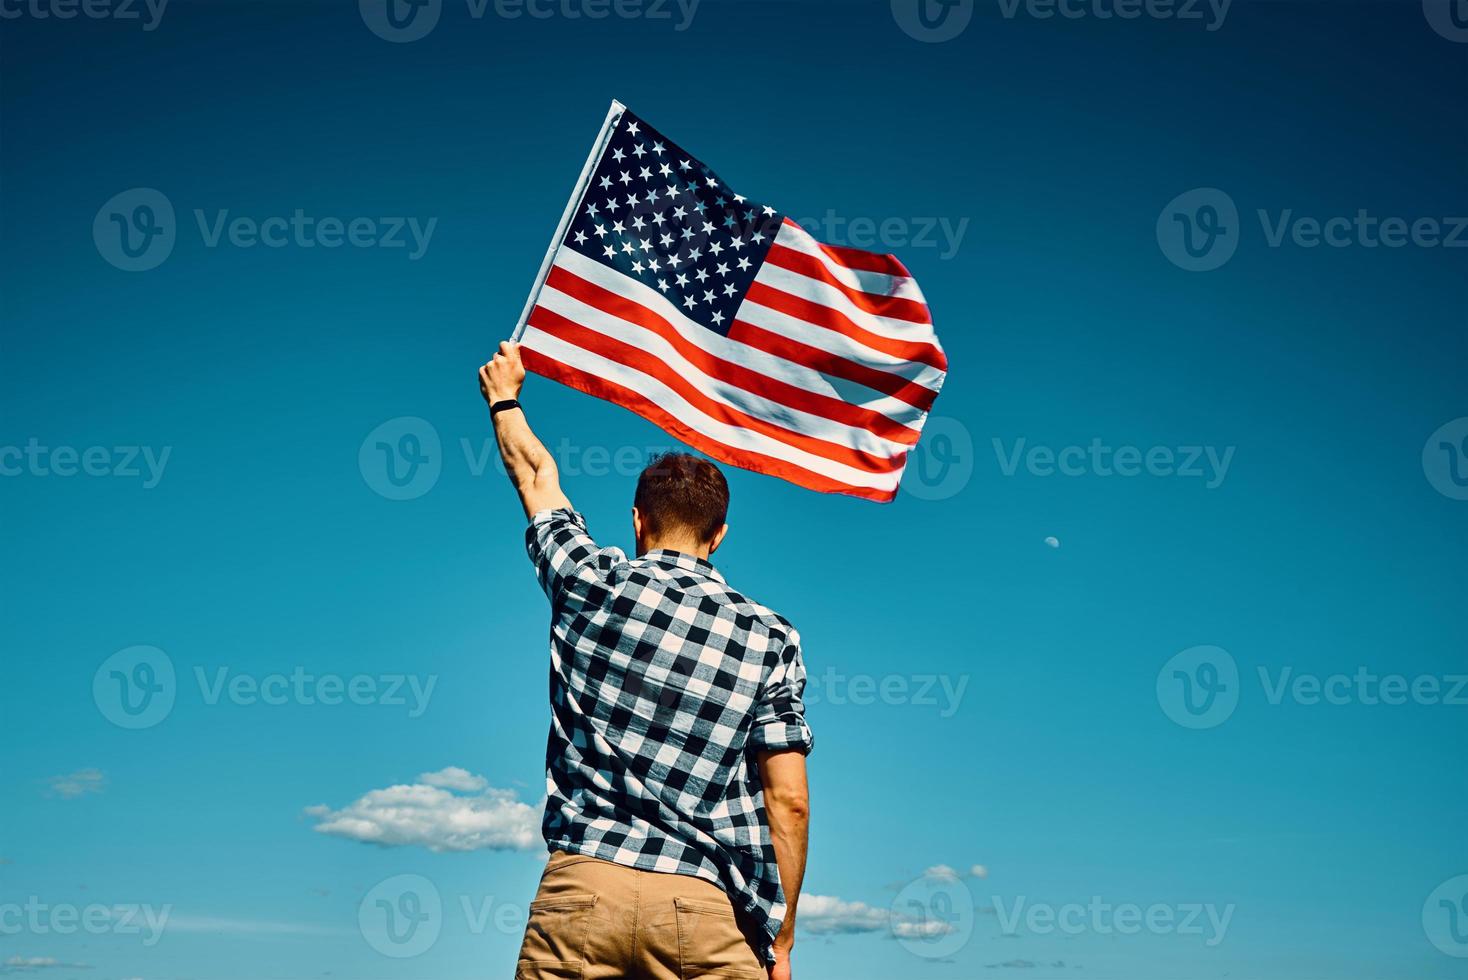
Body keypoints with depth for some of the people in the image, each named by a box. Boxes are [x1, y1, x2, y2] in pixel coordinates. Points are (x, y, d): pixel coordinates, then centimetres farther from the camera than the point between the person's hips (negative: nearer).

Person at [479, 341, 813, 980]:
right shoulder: (770, 639, 2)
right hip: (703, 904, -1)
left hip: (582, 884, 1)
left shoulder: (590, 585, 5)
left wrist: (503, 398, 42)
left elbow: (536, 477, 24)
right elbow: (788, 801, -1)